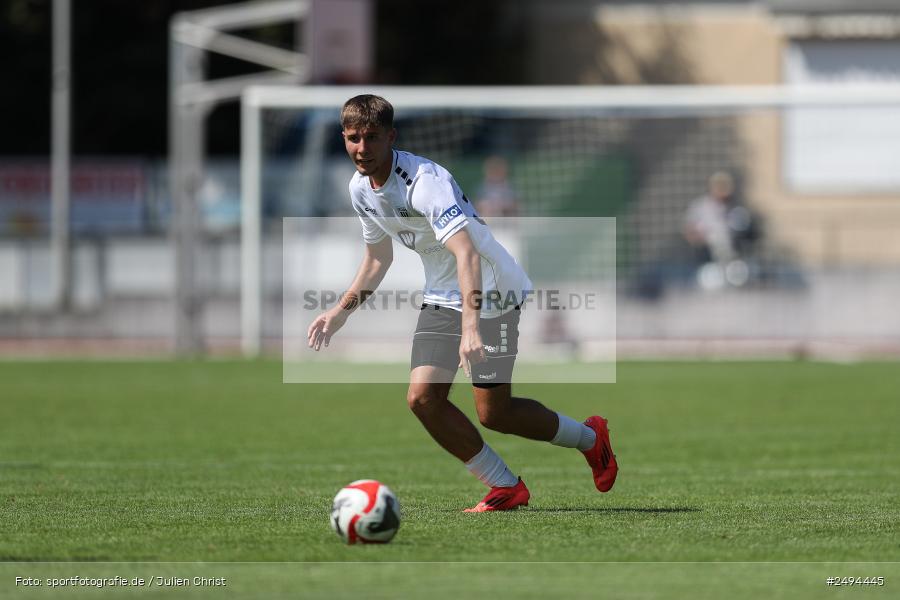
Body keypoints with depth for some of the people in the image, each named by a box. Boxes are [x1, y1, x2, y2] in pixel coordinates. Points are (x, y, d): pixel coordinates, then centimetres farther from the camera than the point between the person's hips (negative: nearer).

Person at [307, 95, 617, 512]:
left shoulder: (425, 181, -29)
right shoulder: (360, 188, -2)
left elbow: (465, 253, -41)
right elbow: (377, 257, 17)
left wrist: (470, 326, -51)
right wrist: (341, 311, 11)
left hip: (491, 292, -7)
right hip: (441, 299, 7)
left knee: (493, 413, -4)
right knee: (422, 397, -10)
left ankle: (590, 438, 24)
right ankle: (506, 488, 4)